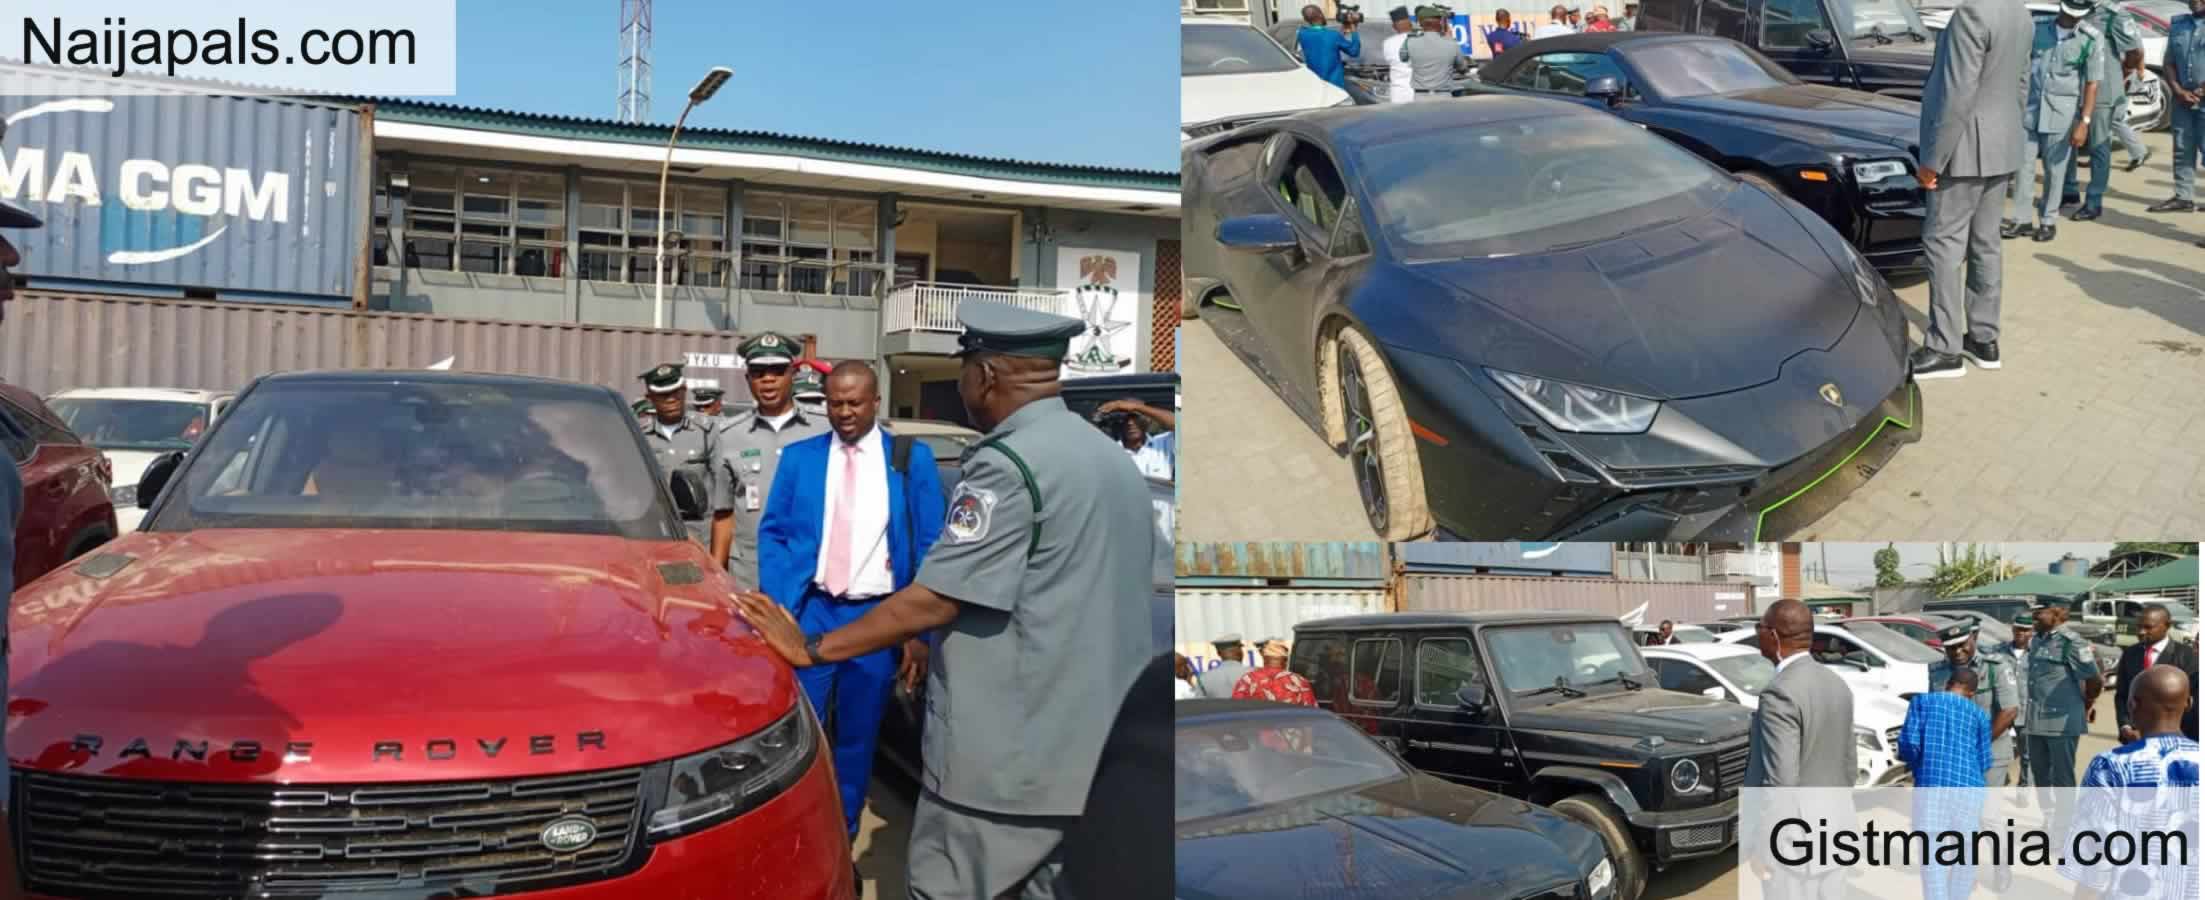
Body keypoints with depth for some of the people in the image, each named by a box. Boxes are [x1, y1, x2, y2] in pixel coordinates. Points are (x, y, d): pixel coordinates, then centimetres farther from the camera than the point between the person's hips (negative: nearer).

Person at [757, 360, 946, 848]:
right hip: (810, 611, 0)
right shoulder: (799, 456, 4)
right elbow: (772, 535, 5)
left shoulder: (912, 459, 0)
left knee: (857, 739, 11)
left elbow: (929, 548, -1)